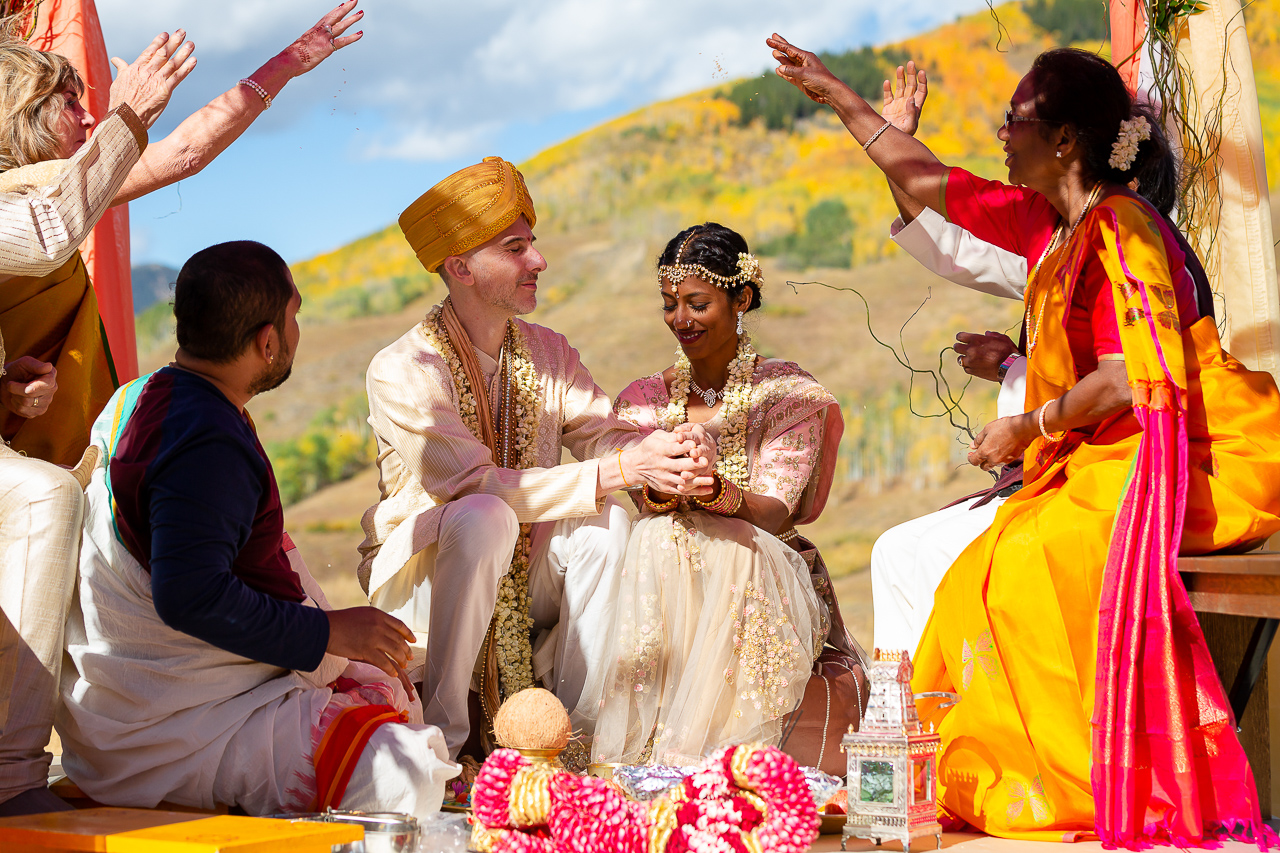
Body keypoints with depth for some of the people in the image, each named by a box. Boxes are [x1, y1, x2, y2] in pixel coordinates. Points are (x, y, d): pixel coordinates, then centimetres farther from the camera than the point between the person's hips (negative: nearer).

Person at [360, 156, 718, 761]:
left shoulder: (548, 353, 6)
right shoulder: (401, 371, -17)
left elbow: (602, 433, -5)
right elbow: (474, 484, -28)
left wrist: (675, 449, -29)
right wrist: (617, 470, -34)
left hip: (523, 580, 5)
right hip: (418, 577, -5)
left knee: (607, 521, -21)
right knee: (486, 518, -35)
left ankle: (577, 727, -13)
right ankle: (442, 732, -24)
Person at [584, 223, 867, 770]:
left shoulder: (790, 394, 1)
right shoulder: (644, 401, 10)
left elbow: (775, 515, -11)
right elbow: (641, 506, -2)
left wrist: (718, 493, -34)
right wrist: (660, 493, -28)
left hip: (761, 585, -2)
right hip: (662, 579, 2)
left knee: (723, 548, -34)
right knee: (661, 538, -31)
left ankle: (691, 749, -35)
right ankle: (629, 754, -35)